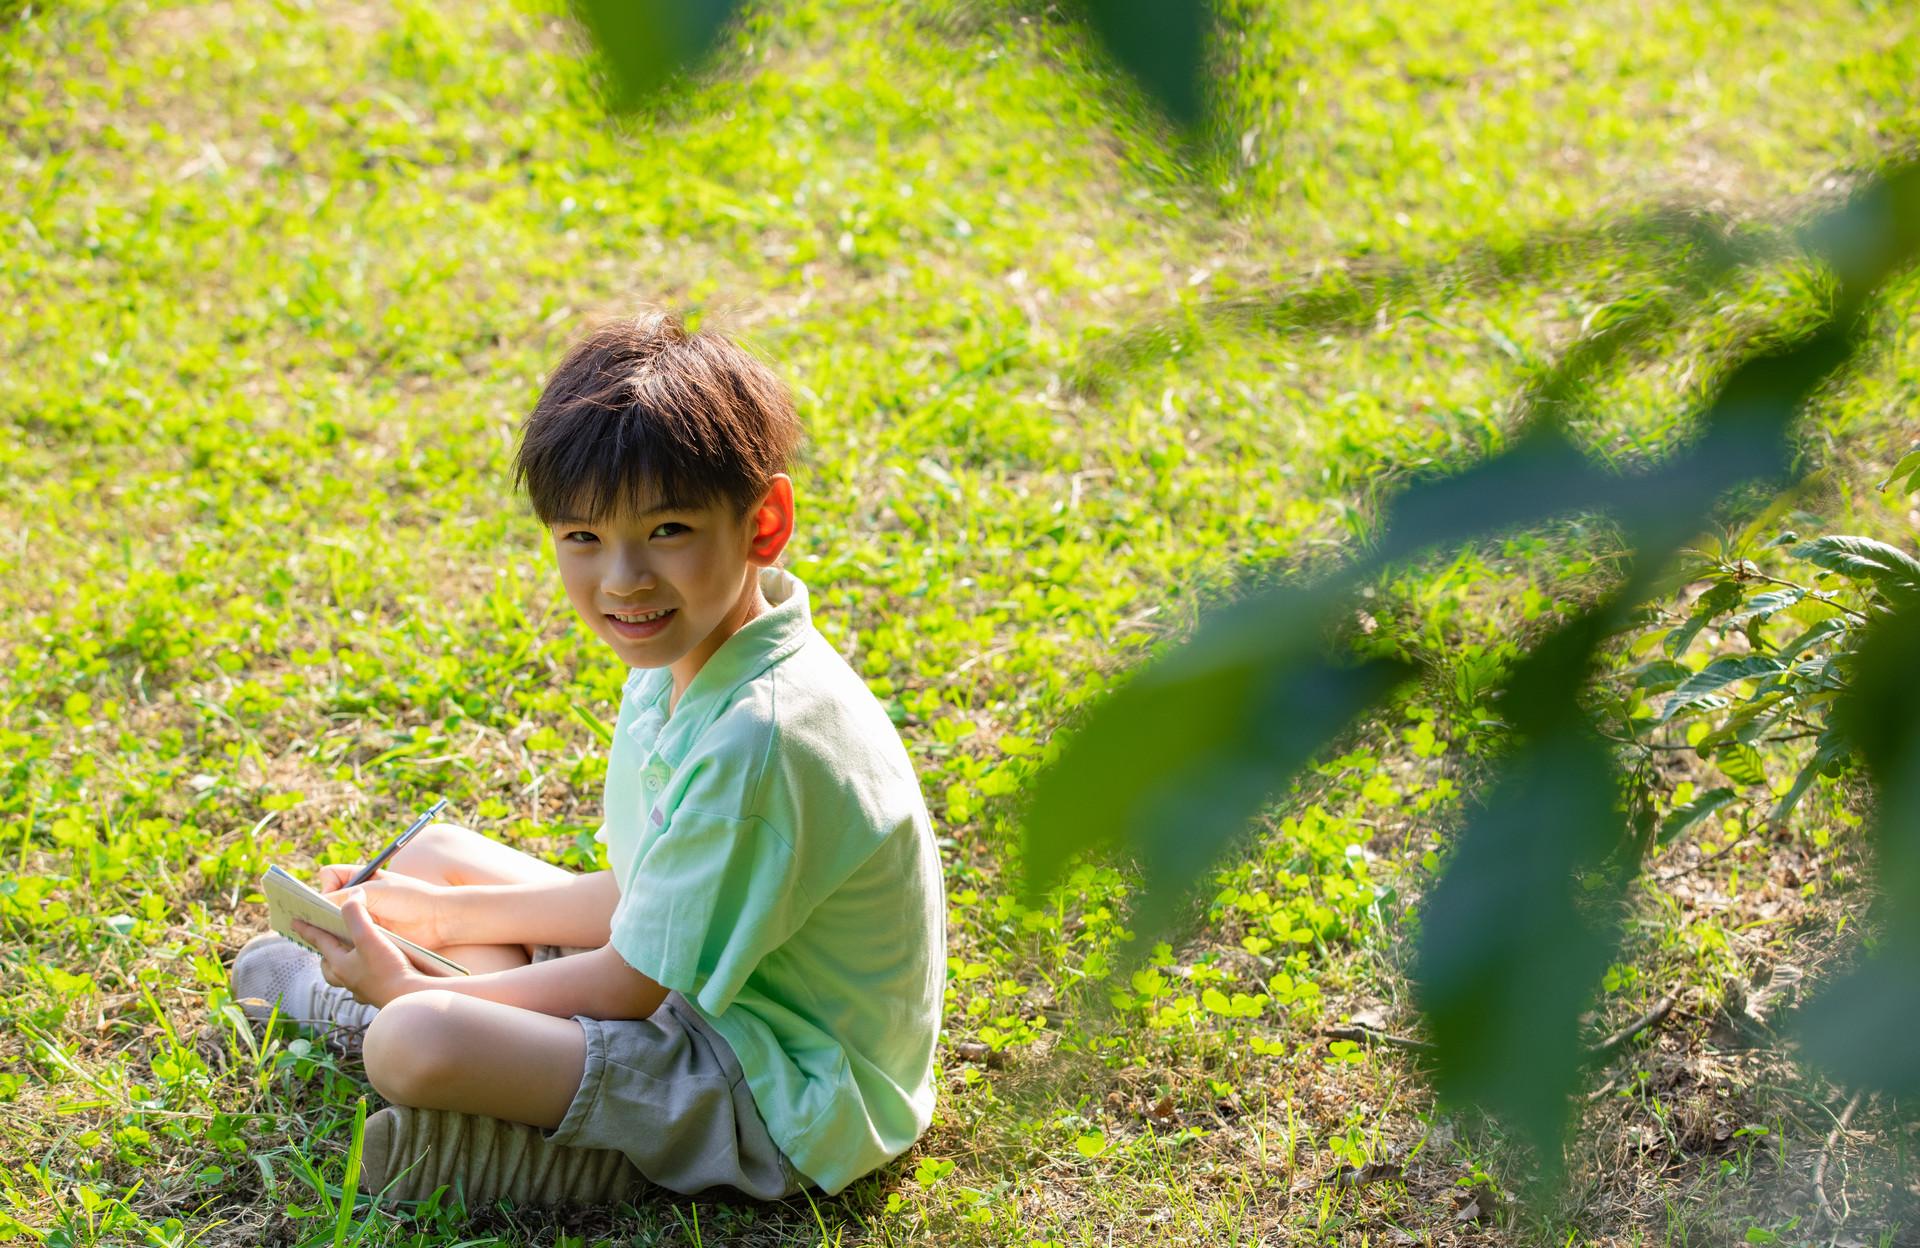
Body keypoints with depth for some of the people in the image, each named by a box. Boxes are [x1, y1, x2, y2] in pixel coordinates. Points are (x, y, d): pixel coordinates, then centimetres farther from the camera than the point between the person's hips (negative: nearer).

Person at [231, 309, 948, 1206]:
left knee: (417, 1044, -30)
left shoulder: (757, 738, -30)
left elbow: (631, 988, -21)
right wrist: (441, 915, 6)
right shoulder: (679, 659, 1)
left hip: (783, 1103, -10)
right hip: (696, 989, 10)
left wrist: (410, 991, -11)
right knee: (433, 853, 16)